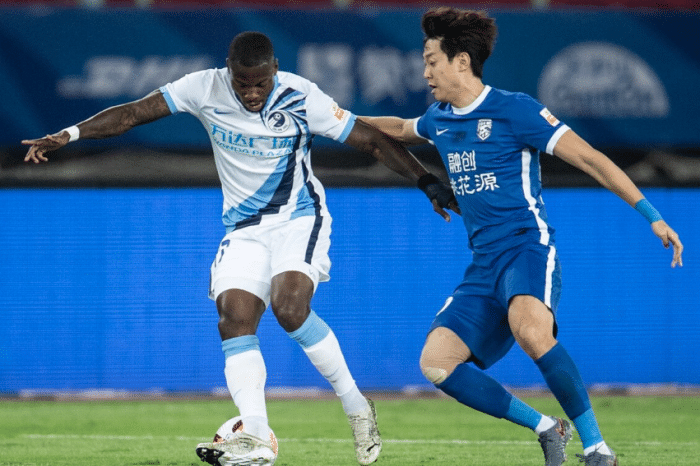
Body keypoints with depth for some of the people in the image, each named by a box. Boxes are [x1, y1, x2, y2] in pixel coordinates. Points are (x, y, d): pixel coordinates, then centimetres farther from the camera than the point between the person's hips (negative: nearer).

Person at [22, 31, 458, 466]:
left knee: (289, 304, -26)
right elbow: (133, 113, -9)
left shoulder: (302, 98, -15)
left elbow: (374, 140, -9)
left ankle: (357, 407, -11)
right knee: (234, 318, -16)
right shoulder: (206, 89, -10)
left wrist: (427, 182, -15)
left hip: (300, 220, -3)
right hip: (244, 229, 3)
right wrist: (69, 135, -18)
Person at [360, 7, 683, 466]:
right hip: (484, 265, 8)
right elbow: (400, 129, 42)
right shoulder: (439, 120, 15)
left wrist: (652, 216, -15)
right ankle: (546, 428, 1)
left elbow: (589, 158, -10)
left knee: (529, 329, -38)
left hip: (527, 247, -8)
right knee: (436, 362, -11)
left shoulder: (514, 109, -7)